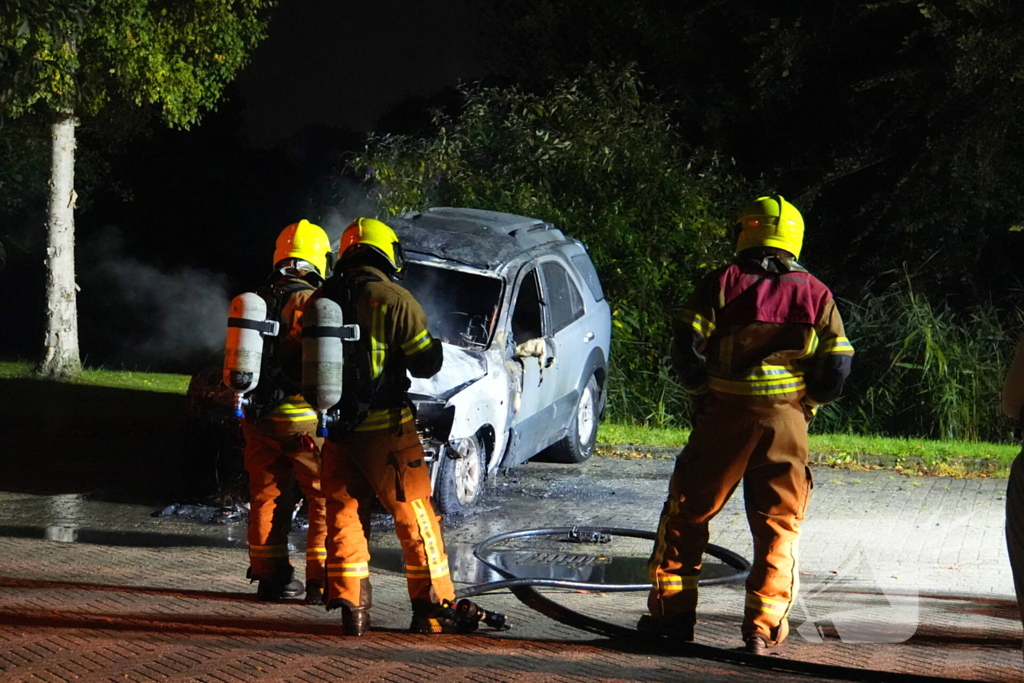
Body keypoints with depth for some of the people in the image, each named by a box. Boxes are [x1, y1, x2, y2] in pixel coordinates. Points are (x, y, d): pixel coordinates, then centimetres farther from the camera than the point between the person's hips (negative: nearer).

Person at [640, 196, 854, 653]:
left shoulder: (723, 284, 1)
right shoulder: (816, 295, 8)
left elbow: (686, 346, -7)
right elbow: (837, 365, 3)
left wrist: (701, 392, 9)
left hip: (726, 415, -1)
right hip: (787, 424, 2)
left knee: (687, 513, 11)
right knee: (778, 526, 8)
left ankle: (672, 612, 12)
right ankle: (763, 628, 1)